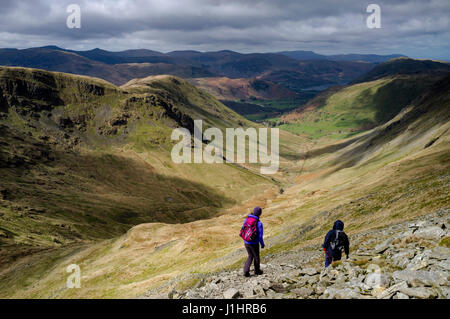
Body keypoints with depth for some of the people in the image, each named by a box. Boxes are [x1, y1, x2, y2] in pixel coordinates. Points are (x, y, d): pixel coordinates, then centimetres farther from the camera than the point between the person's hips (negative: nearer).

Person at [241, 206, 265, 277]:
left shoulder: (246, 219, -5)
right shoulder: (259, 223, -21)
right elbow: (260, 236, -19)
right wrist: (262, 244, -2)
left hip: (246, 242, 5)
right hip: (254, 244, -4)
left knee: (250, 256, 22)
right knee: (256, 257, 19)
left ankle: (246, 271, 8)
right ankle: (257, 271, 37)